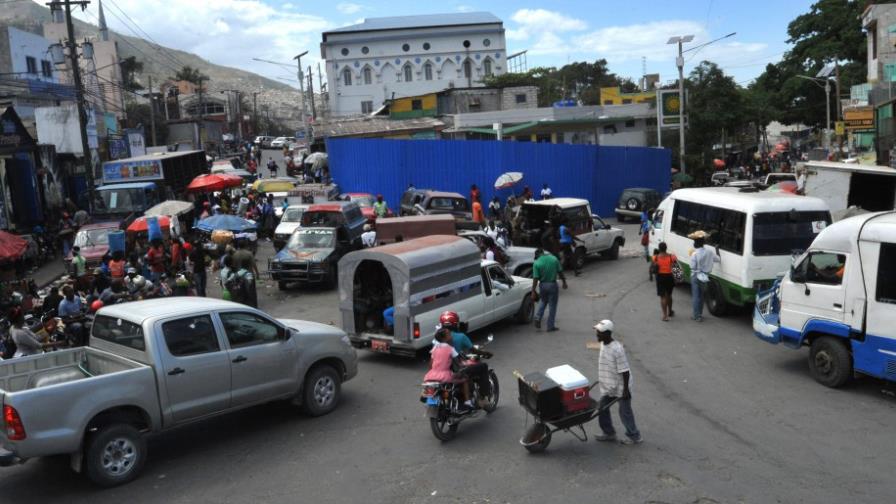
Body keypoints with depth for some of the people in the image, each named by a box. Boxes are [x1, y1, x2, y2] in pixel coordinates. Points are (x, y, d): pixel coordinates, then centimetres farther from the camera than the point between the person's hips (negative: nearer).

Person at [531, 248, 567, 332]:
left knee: (543, 301, 26)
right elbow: (560, 272, 2)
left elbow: (535, 278, -13)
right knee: (552, 305, 8)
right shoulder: (554, 259, -5)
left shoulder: (536, 263, -11)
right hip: (552, 284, 0)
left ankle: (538, 318, 9)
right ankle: (550, 326, 12)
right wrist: (564, 282, 16)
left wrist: (533, 291, -9)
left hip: (543, 285, 1)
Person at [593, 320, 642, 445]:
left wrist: (625, 390, -21)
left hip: (620, 387, -8)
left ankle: (634, 437, 23)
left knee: (625, 412, 5)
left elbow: (625, 371, -24)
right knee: (602, 407, 13)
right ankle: (609, 433, 29)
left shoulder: (617, 350, -28)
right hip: (609, 386, 8)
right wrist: (601, 381, 21)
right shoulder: (603, 344, -1)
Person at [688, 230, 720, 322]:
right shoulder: (709, 252, -3)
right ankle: (699, 314, 25)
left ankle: (697, 315, 3)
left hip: (696, 276, -5)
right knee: (701, 296, 18)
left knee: (695, 296, 3)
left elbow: (693, 267, -16)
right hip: (705, 277, 5)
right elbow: (718, 259, 9)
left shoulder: (695, 253, -17)